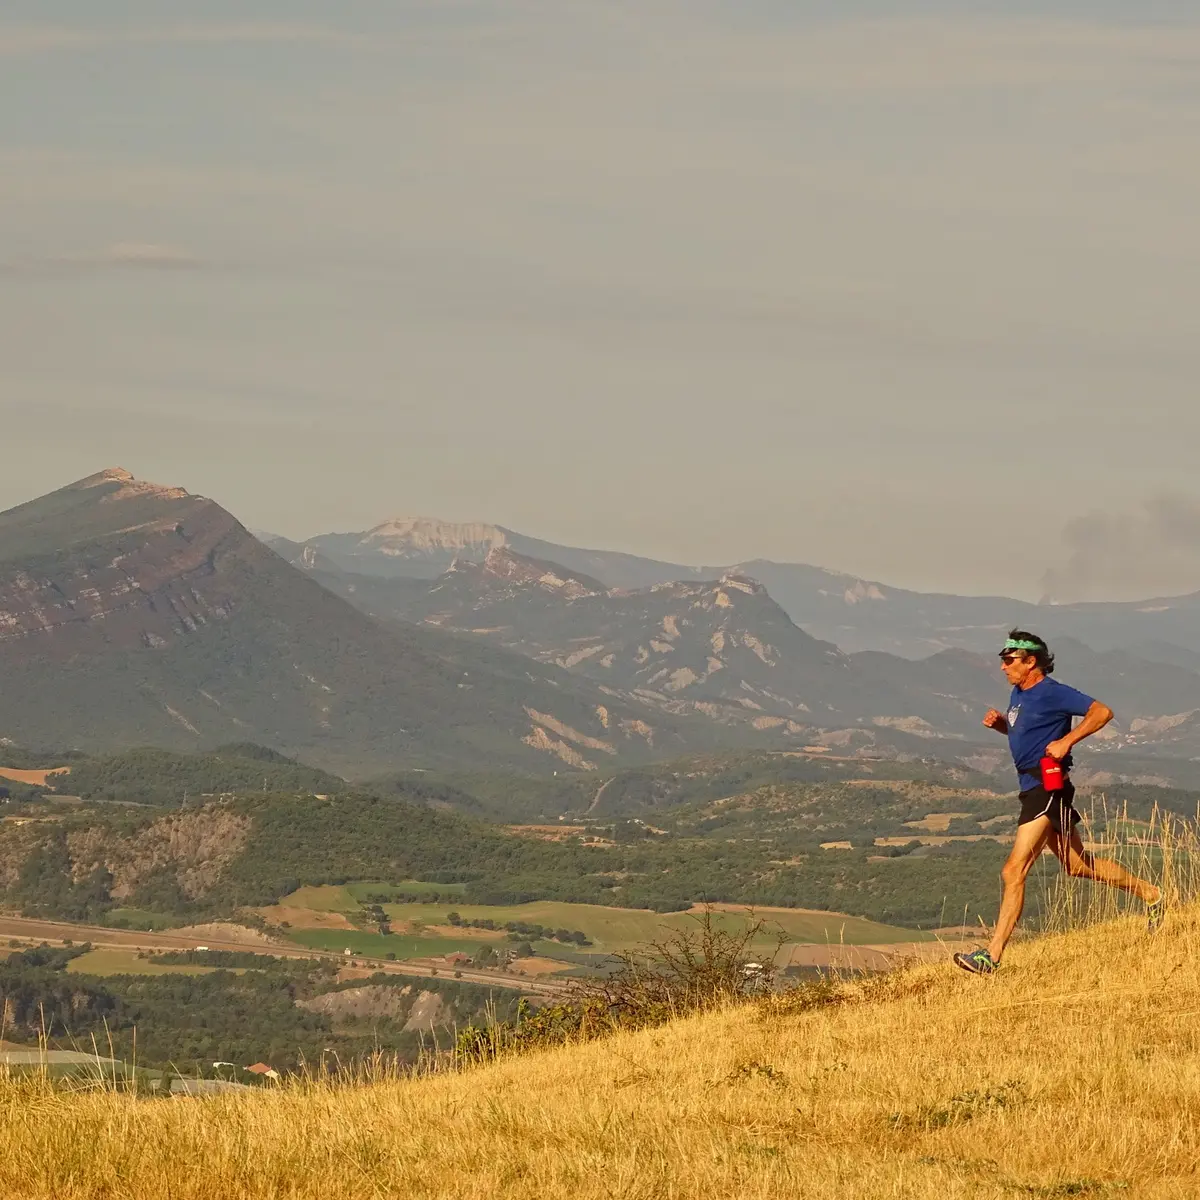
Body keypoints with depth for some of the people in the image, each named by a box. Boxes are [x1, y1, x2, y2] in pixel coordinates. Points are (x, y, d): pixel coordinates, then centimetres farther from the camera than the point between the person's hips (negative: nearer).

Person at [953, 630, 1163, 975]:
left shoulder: (1052, 693, -14)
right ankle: (1149, 894, 33)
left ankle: (991, 956, -15)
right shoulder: (1019, 693, 13)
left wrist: (1066, 741, -24)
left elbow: (1102, 712, -18)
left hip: (1047, 788, -11)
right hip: (1032, 788, 11)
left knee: (1014, 872, -14)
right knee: (1078, 865, 20)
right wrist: (999, 723, 9)